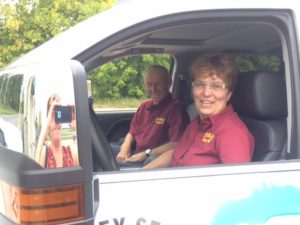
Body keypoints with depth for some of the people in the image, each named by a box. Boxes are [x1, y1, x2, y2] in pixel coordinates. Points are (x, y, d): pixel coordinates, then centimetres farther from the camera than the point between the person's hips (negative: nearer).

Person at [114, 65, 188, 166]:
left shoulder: (175, 108, -11)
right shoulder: (144, 106, 16)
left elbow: (176, 145, -20)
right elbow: (132, 133, 24)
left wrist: (146, 154, -18)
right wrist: (124, 150, 3)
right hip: (135, 155, 8)